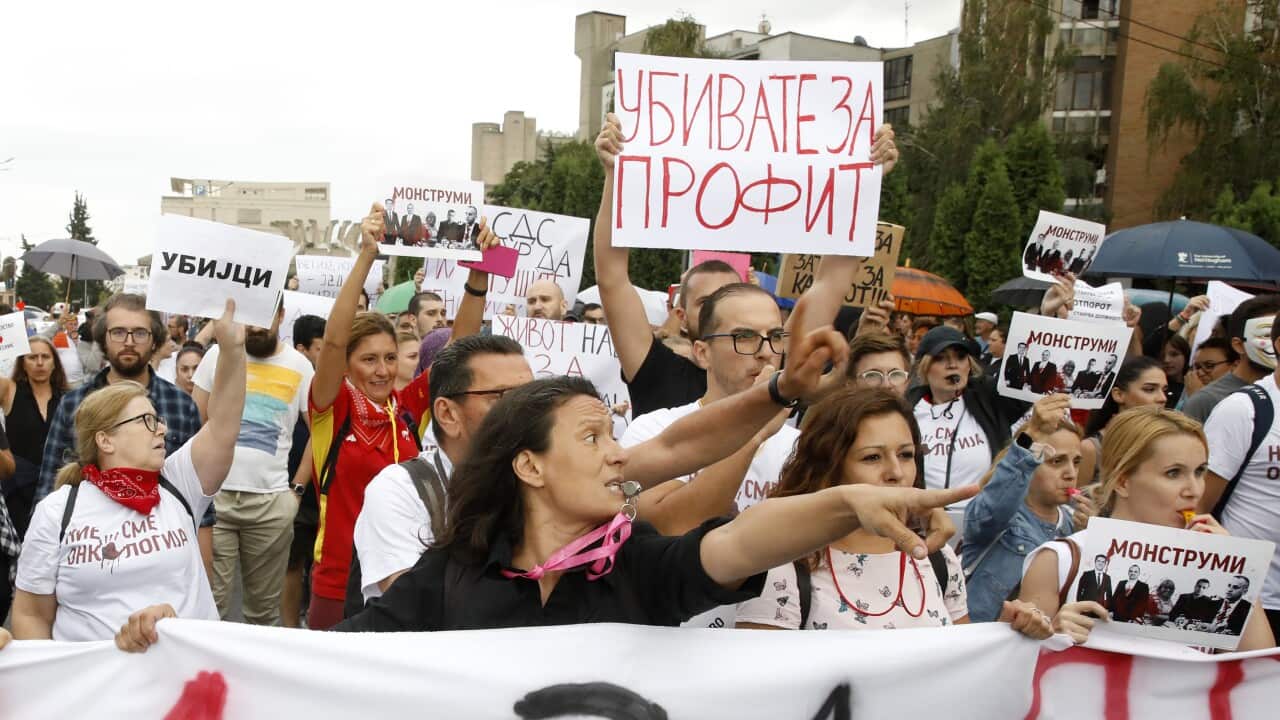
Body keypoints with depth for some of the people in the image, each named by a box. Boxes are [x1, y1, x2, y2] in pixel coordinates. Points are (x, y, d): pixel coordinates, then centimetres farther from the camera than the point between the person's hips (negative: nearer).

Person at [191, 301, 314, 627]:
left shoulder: (299, 366, 3)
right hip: (213, 494, 0)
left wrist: (298, 488, 2)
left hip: (271, 501, 0)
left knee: (264, 605, 10)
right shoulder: (218, 354, 4)